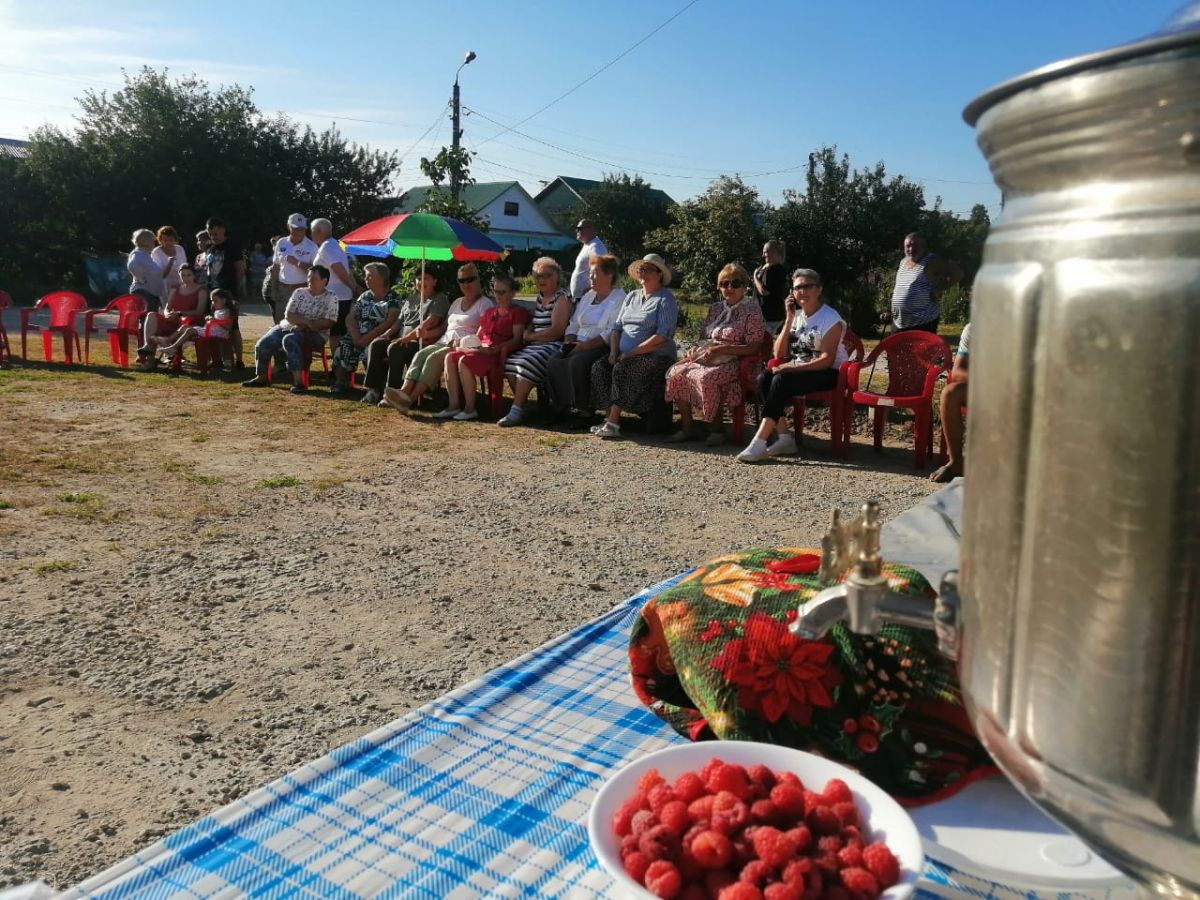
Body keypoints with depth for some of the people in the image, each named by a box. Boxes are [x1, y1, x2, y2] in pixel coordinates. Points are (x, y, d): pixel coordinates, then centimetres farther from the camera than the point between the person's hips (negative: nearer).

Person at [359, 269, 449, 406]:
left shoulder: (439, 299, 1)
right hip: (402, 339, 8)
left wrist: (408, 337, -22)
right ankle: (374, 389, -16)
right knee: (375, 344, -16)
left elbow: (430, 322, -14)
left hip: (422, 341, -8)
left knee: (394, 348, -34)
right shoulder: (410, 299, 26)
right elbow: (400, 320, 26)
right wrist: (388, 333, 5)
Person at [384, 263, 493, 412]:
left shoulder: (485, 304, 3)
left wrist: (461, 342, -22)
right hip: (445, 342, 7)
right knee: (420, 354, -22)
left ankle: (411, 399, -43)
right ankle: (404, 391, -42)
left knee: (434, 358, -31)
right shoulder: (457, 302, 25)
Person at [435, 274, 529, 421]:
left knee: (464, 361, -31)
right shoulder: (488, 312, 28)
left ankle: (470, 409, -25)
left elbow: (517, 340, -8)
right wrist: (465, 342, 6)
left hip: (500, 354, -7)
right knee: (450, 357, -20)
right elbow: (477, 336, 29)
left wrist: (494, 349, -21)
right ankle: (454, 406, -23)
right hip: (481, 351, 7)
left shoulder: (519, 312, 4)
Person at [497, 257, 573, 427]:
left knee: (528, 362, -31)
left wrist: (531, 337, -6)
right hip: (535, 345, 8)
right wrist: (528, 333, 1)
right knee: (509, 361, -14)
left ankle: (517, 410, -28)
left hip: (554, 345, -8)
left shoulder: (562, 298, -5)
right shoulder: (540, 297, 20)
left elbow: (557, 331, -14)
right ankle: (520, 405, -11)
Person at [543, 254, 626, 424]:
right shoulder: (587, 297, 21)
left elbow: (611, 334, -15)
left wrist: (584, 346, -20)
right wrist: (568, 342, 2)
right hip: (579, 346, 7)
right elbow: (574, 324, 22)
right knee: (553, 362, -19)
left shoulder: (619, 299, -4)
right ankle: (560, 406, -11)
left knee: (577, 362, -34)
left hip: (601, 347, -7)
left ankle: (583, 409, -21)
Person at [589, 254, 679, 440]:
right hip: (625, 356, 6)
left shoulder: (666, 299, -2)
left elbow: (662, 337, -14)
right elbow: (616, 326, 19)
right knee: (599, 367, -20)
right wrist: (614, 352, 0)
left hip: (656, 357, -6)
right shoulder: (632, 296, 22)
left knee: (622, 368, -32)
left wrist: (631, 353, -17)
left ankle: (614, 421, -31)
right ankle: (609, 417, -22)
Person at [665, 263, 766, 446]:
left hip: (733, 362, -7)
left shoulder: (752, 311, -1)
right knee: (676, 372, -19)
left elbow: (753, 348, -10)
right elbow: (703, 337, 25)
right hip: (706, 359, 7)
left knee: (706, 377, -37)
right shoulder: (715, 309, 20)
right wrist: (697, 349, 0)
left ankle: (717, 429, -19)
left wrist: (720, 349, -17)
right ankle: (687, 427, -11)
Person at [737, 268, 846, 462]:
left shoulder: (830, 318, -8)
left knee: (781, 380, -31)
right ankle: (784, 438, -21)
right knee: (763, 379, -21)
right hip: (798, 371, 7)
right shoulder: (796, 315, 11)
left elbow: (827, 360, -18)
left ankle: (760, 442, -35)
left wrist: (791, 368, -24)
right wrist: (789, 320, -3)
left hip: (828, 374, -6)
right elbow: (779, 354, 4)